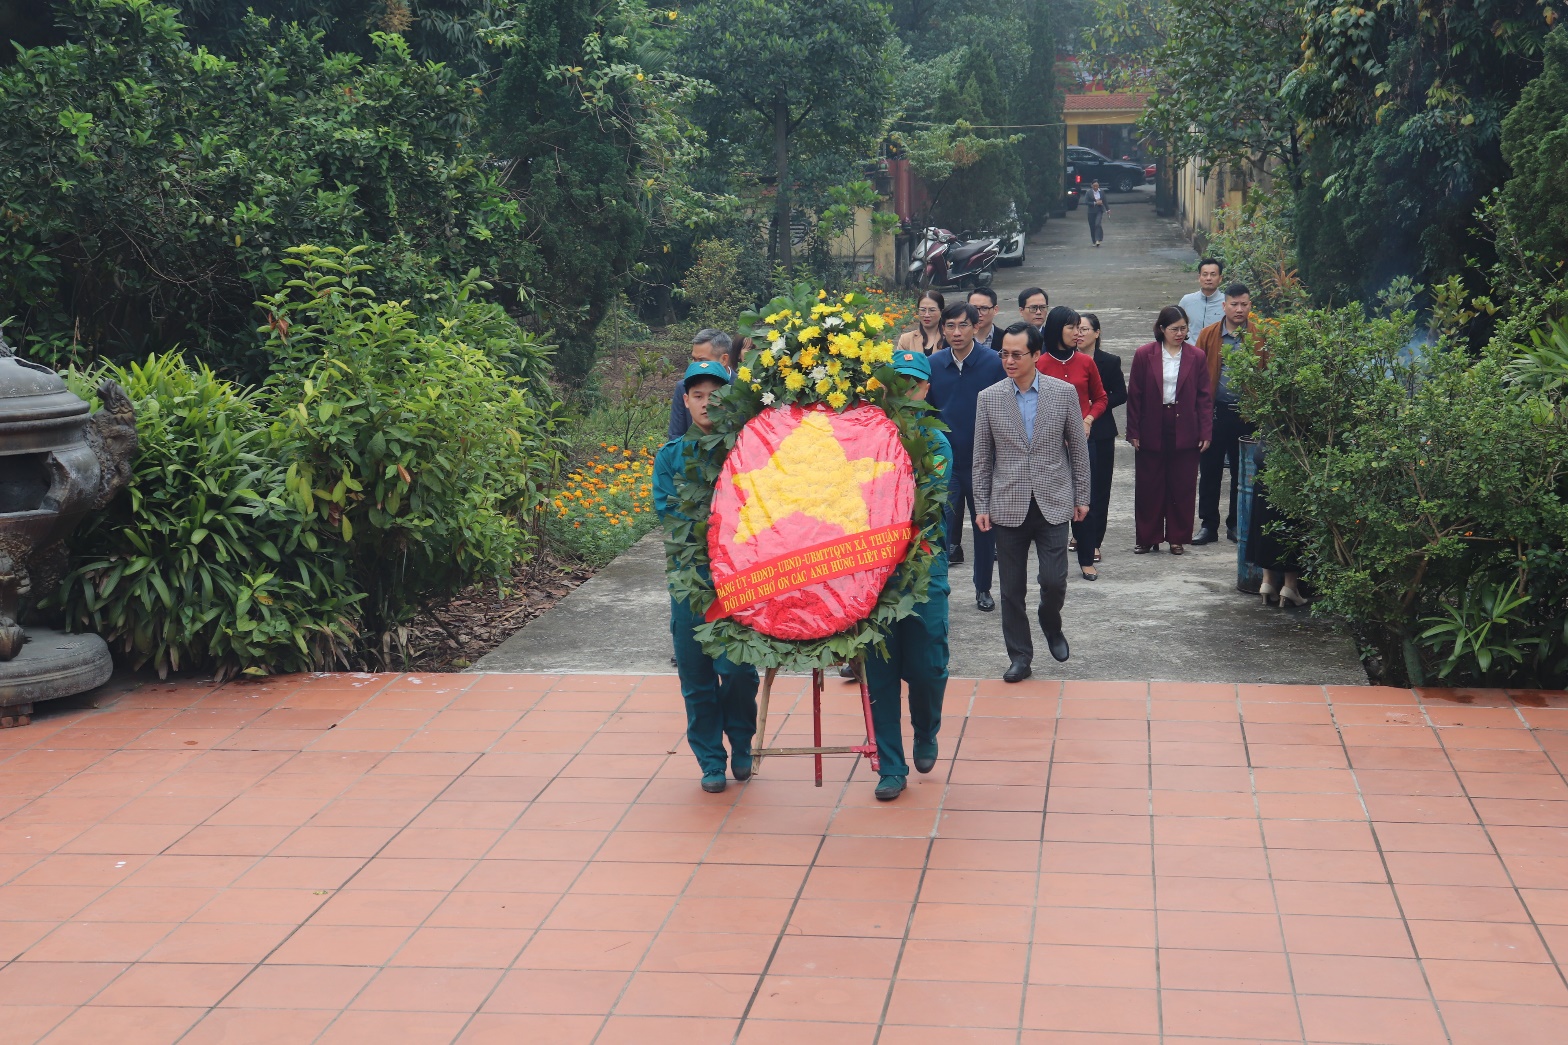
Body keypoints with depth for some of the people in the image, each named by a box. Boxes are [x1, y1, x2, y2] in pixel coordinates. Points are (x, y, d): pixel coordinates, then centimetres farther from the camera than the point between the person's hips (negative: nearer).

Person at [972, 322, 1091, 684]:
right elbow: (982, 458, 4)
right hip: (1009, 506, 1)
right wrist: (981, 507, 1)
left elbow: (1078, 448, 5)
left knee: (1054, 580, -4)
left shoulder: (1064, 393, -2)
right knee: (1012, 588, 4)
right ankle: (1019, 655, 17)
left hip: (1053, 504, -1)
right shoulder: (989, 398, 0)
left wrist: (1082, 497, 5)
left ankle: (1051, 625, 28)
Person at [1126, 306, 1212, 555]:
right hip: (1151, 431, 0)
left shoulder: (1196, 357, 3)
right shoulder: (1144, 355, 0)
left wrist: (1205, 432, -1)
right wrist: (1134, 432, -2)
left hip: (1185, 431, 1)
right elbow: (1134, 396, 2)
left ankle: (1177, 538, 15)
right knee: (1148, 486, 5)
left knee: (1182, 486, 4)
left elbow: (1204, 397, 5)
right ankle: (1147, 538, 15)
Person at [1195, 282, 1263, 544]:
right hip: (1214, 411, 1)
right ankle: (1208, 525, 13)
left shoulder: (1260, 335, 0)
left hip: (1246, 412, -1)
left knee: (1242, 472, 9)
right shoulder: (1209, 335, 2)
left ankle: (1236, 525, 20)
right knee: (1209, 470, 4)